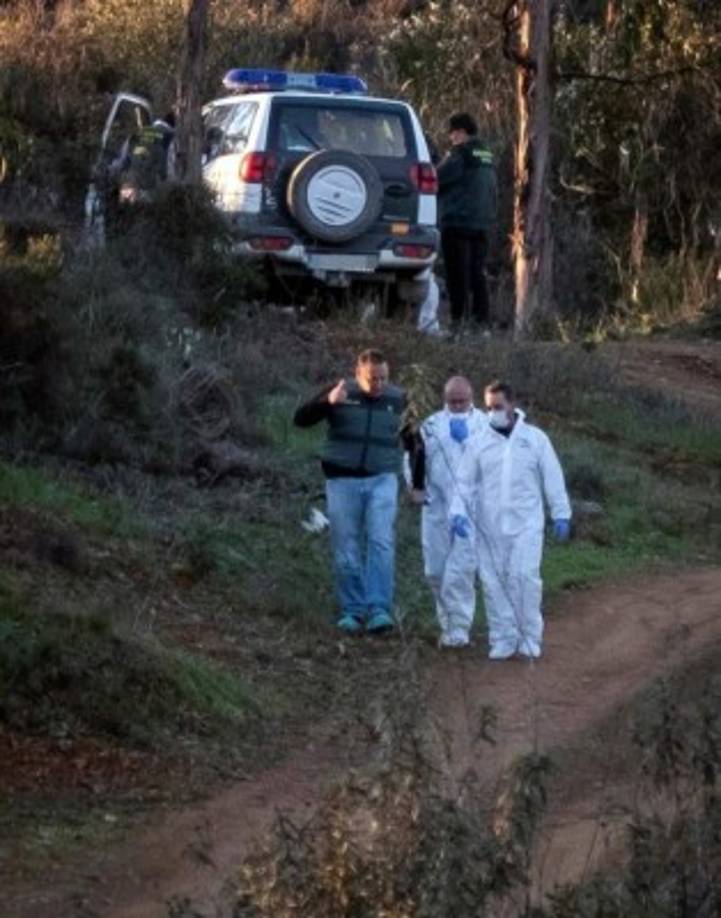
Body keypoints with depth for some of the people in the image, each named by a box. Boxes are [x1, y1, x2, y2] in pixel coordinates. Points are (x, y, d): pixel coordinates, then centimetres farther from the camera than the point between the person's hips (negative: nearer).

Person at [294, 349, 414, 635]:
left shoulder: (398, 400, 5)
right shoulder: (340, 393, 0)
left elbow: (412, 441, 15)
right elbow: (301, 419, -5)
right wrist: (328, 402, -23)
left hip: (382, 480, 0)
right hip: (343, 480, 0)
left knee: (381, 543, -14)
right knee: (346, 550, 3)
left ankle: (378, 610, -17)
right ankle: (352, 611, 13)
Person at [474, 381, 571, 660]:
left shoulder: (535, 438, 5)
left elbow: (553, 478, 6)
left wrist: (561, 514, 3)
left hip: (525, 524, -2)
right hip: (489, 525, 2)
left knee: (524, 578, -11)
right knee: (494, 583, 1)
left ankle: (530, 640, -2)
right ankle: (502, 642, 7)